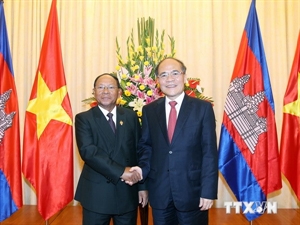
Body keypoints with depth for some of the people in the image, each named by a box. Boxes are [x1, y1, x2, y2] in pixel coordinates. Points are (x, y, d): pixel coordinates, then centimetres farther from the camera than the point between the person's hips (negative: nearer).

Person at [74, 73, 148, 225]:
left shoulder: (131, 116, 5)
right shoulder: (84, 118, -3)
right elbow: (87, 151, -17)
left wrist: (142, 186, 4)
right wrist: (121, 171, -24)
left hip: (127, 191, 3)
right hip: (96, 192, -2)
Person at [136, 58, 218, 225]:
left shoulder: (203, 108, -4)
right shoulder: (149, 110, 5)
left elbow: (209, 152, -7)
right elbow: (146, 145, 11)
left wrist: (208, 191, -11)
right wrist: (143, 168, -8)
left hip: (192, 190, -2)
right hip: (159, 191, 3)